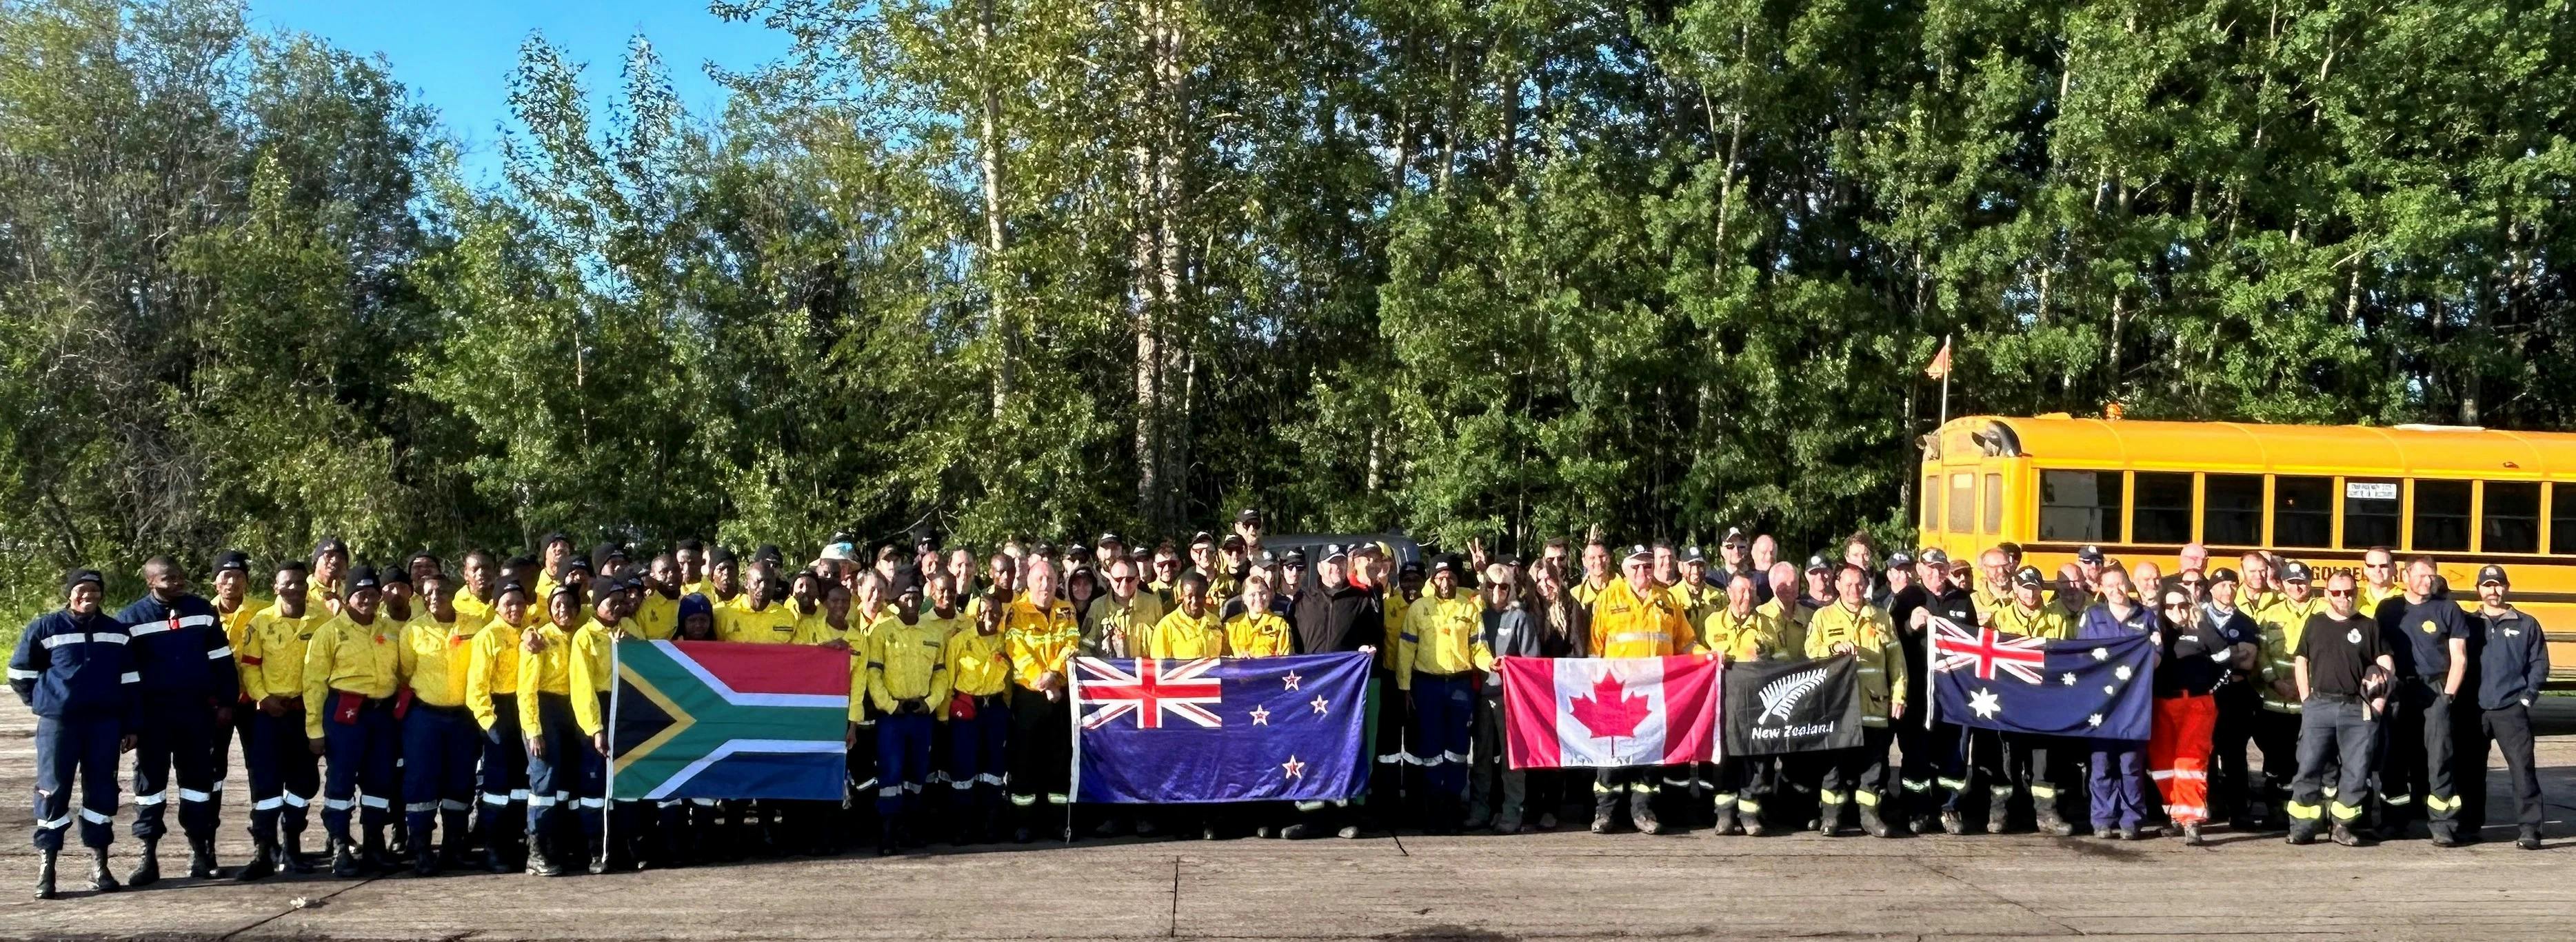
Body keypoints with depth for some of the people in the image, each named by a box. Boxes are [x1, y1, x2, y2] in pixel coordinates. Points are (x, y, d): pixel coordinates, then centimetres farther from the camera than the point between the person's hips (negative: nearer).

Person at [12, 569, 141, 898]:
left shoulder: (116, 632, 9)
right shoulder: (45, 628, 0)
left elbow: (129, 681, 11)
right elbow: (19, 672, 8)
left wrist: (131, 726, 8)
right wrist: (43, 701, 7)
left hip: (105, 723, 3)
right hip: (58, 723, -3)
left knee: (102, 791, 5)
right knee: (53, 791, -2)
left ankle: (99, 865, 12)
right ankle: (46, 868, 4)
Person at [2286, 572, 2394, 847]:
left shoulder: (2369, 626, 7)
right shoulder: (2315, 624, 10)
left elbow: (2388, 666, 8)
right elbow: (2300, 662, 12)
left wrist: (2379, 700, -4)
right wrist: (2306, 699, 3)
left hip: (2357, 709, 0)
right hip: (2319, 707, 0)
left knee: (2357, 770, -1)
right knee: (2308, 766, -4)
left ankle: (2342, 824, 10)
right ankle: (2302, 826, 0)